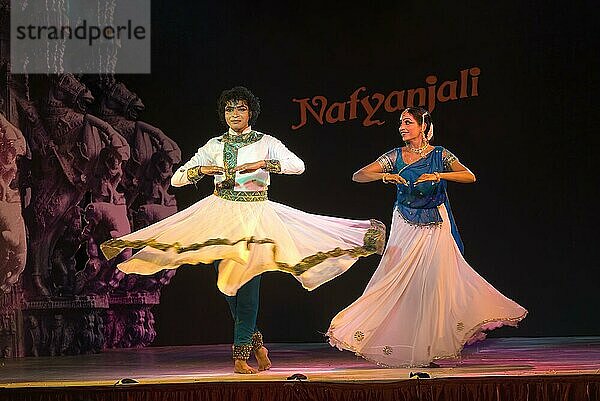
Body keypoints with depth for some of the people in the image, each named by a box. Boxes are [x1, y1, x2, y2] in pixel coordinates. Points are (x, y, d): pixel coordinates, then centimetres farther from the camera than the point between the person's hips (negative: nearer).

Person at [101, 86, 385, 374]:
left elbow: (298, 165, -14)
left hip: (254, 214, -2)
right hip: (221, 212, 2)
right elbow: (176, 179, 5)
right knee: (227, 279, -1)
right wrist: (200, 170, -15)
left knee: (247, 280, -9)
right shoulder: (215, 145, 7)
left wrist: (263, 164, -25)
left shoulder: (265, 143, 2)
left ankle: (240, 355, -1)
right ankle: (255, 341, 19)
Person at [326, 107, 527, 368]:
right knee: (401, 285, -3)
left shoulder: (439, 155, -1)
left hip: (435, 228, -1)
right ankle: (407, 348, 6)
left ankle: (433, 348, 2)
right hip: (405, 227, 2)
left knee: (435, 283, -6)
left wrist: (438, 175, -24)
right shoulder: (396, 156, 3)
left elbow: (470, 176, -12)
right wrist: (384, 176, -20)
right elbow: (357, 176, -2)